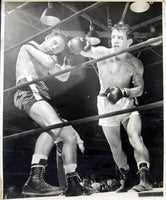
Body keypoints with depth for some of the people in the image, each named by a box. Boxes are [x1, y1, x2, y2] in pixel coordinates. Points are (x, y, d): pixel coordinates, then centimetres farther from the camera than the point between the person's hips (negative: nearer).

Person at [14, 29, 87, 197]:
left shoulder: (47, 59, 35)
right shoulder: (30, 46, 12)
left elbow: (63, 77, 28)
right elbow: (48, 63, -5)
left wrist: (67, 61, 16)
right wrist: (52, 58, 16)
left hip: (41, 96, 10)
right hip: (29, 90, -10)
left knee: (70, 136, 6)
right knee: (55, 125, -35)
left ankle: (73, 186, 9)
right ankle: (34, 180, -49)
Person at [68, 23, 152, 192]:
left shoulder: (135, 64, -11)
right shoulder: (102, 53, -10)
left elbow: (139, 89, -8)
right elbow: (88, 52, -28)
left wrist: (123, 92, -28)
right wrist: (83, 47, -52)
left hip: (127, 103, -1)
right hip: (106, 104, 1)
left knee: (135, 138, -23)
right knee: (115, 147, 7)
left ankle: (144, 179, -26)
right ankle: (125, 179, 24)